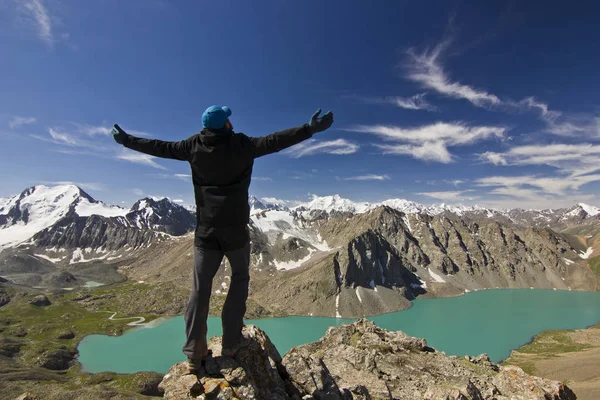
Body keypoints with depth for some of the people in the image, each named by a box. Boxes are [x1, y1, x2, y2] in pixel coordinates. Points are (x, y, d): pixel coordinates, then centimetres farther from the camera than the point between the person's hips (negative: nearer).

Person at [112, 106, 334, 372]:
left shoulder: (194, 146, 5)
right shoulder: (241, 145, -6)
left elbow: (160, 147, 15)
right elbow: (275, 141, -12)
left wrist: (127, 140, 30)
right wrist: (310, 129, -10)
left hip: (205, 228, 3)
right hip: (235, 227, -3)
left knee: (200, 287, 9)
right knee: (240, 278, 14)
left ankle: (194, 352, 12)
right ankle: (231, 341, 14)